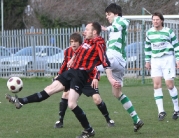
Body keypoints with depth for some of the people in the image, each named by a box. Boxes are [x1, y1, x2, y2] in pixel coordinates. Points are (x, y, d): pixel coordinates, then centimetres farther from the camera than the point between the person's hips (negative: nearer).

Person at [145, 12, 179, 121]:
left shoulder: (168, 31, -5)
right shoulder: (149, 33, 8)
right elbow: (147, 47, 19)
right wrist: (147, 61, 17)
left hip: (168, 59, -4)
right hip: (155, 60, 4)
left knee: (170, 85, -6)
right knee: (156, 85, -5)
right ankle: (161, 111, -1)